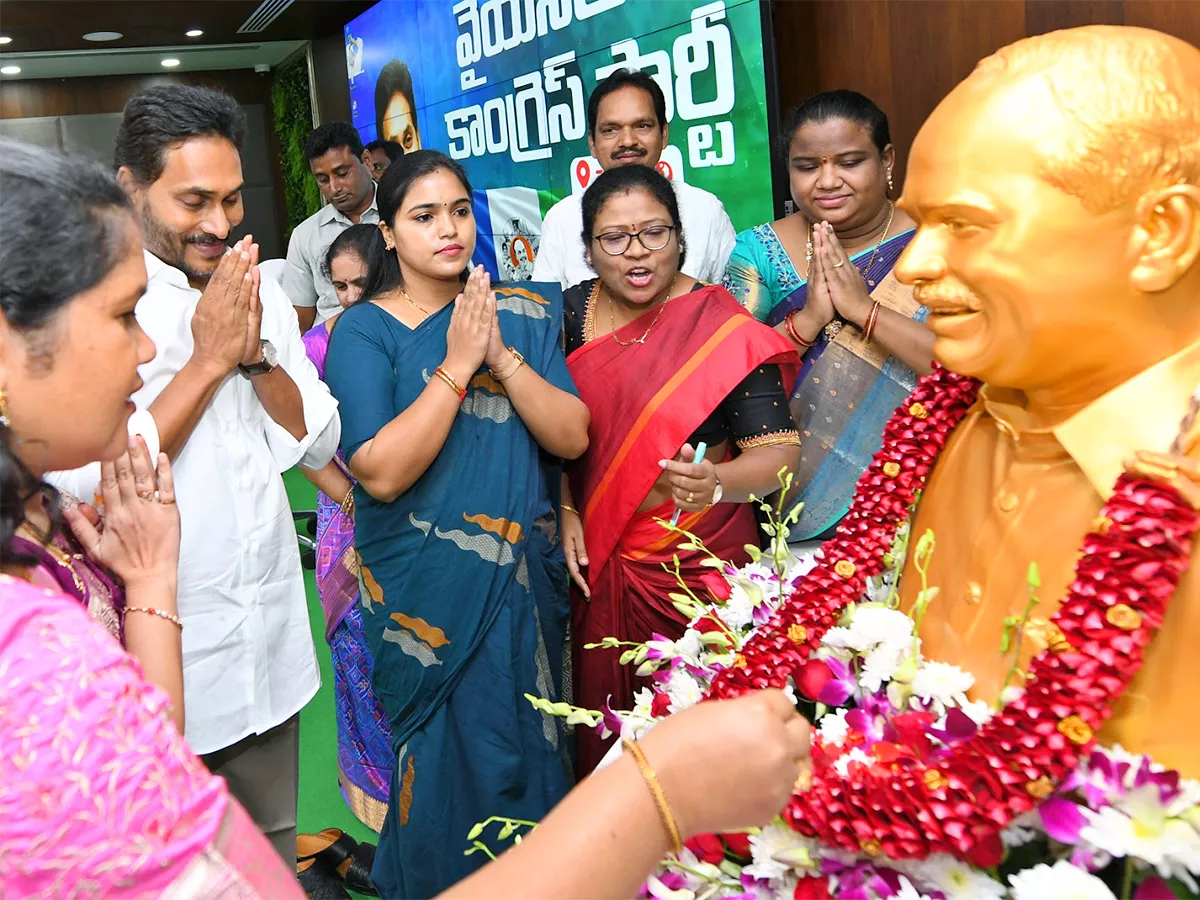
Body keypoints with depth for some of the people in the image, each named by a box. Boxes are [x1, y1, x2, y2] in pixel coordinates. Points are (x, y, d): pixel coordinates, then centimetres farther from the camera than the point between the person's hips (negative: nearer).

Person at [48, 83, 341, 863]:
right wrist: (207, 360, -19)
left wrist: (256, 352, -13)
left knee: (275, 845, 20)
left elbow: (319, 447, 2)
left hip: (272, 640, 5)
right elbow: (89, 485, -22)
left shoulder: (260, 293, 4)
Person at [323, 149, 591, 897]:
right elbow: (382, 472, -19)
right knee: (451, 757, 8)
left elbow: (573, 437, -6)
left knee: (529, 745, 16)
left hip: (526, 575, 4)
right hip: (427, 587, -3)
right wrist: (457, 364, -20)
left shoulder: (524, 314, 3)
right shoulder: (364, 330, -8)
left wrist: (501, 355, -17)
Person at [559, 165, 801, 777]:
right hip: (598, 558, 4)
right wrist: (566, 512, 0)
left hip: (700, 562, -4)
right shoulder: (573, 314, 0)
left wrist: (715, 484, -36)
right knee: (608, 716, 17)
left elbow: (777, 452, -18)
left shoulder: (726, 329, -13)